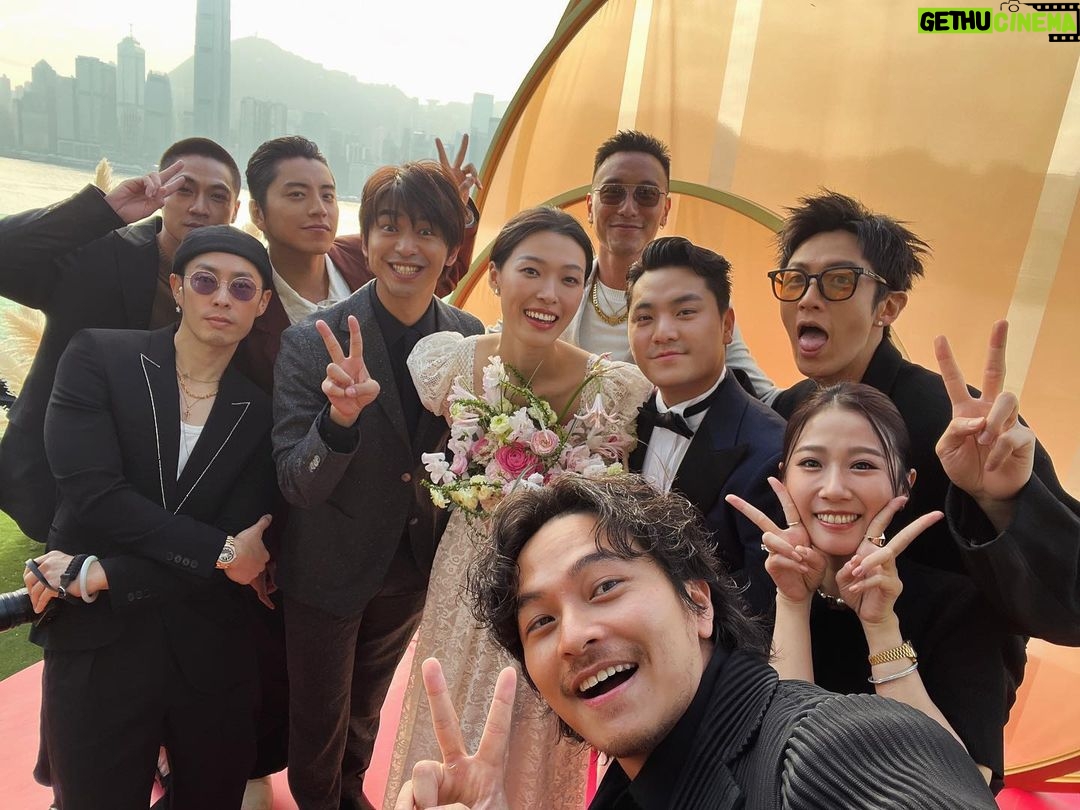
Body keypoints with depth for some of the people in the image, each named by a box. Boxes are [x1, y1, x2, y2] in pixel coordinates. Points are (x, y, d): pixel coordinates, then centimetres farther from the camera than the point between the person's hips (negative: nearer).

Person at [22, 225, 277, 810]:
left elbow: (244, 552, -7)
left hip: (212, 656, 2)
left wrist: (95, 576, -13)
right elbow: (92, 492, -16)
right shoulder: (98, 357, -4)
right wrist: (218, 551, -16)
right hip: (94, 647, -1)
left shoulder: (263, 408, -1)